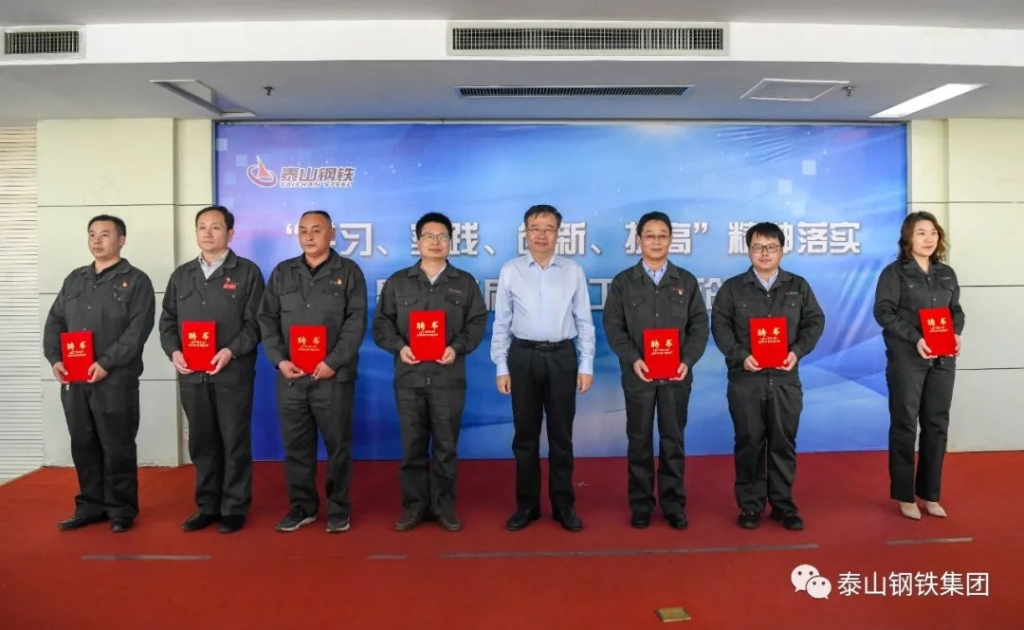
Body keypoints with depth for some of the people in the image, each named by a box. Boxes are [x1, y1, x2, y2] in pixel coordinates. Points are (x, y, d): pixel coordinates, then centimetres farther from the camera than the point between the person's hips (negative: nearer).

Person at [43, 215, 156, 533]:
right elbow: (55, 322, 15)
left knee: (117, 446, 0)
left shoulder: (136, 281, 0)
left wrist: (106, 363, -18)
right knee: (83, 445, 11)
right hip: (74, 379, 6)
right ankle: (91, 505, 23)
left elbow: (138, 329, -11)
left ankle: (122, 509, 11)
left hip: (116, 379, -5)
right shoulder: (74, 279, 18)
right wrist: (55, 359, -2)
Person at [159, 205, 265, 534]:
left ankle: (234, 509, 13)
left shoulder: (247, 272, 1)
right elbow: (168, 320, 14)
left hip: (233, 373, -4)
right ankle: (207, 506, 22)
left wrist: (230, 352, -18)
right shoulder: (182, 275, 16)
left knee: (234, 442, 2)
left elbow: (255, 323, -6)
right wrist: (174, 351, -4)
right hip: (191, 375, 4)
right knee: (201, 442, 11)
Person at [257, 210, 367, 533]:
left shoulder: (349, 272, 3)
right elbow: (267, 319, 8)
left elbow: (356, 322, -5)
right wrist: (279, 360, -5)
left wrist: (333, 362, -14)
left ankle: (338, 508, 16)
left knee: (338, 444, 4)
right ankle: (301, 505, 22)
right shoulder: (282, 273, 12)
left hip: (334, 375, -3)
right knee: (296, 444, 9)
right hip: (290, 376, 3)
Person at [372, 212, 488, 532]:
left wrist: (457, 348, -12)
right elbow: (381, 324, 7)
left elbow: (477, 323, 4)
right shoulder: (397, 282, 9)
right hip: (409, 377, 1)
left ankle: (444, 505, 19)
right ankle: (414, 505, 19)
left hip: (449, 377, 0)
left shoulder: (465, 283, 8)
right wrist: (399, 347, -11)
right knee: (412, 445, 6)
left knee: (446, 445, 6)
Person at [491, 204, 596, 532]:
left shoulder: (573, 271, 2)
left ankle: (563, 504, 23)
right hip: (523, 356, 0)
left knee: (561, 434, 9)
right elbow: (501, 323, 3)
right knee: (525, 434, 10)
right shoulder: (510, 271, 1)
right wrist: (501, 367, -1)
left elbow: (584, 322, 4)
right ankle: (527, 504, 23)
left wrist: (586, 366, -1)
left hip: (561, 356, 0)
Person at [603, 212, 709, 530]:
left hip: (677, 374, 1)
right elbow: (613, 326, -2)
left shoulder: (686, 281, 7)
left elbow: (699, 325, 3)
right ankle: (641, 504, 18)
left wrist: (687, 360, -12)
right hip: (638, 374, -1)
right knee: (639, 440, 7)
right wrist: (633, 359, -16)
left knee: (673, 439, 8)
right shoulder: (623, 282, 3)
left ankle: (673, 503, 19)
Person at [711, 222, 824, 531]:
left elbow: (815, 322, 6)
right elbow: (720, 326, -2)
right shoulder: (732, 288, 4)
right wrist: (740, 355, -16)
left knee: (783, 442, 7)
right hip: (745, 379, -1)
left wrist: (797, 351, -10)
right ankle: (750, 505, 14)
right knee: (749, 443, 4)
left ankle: (783, 504, 19)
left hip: (785, 379, 2)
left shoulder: (798, 286, 10)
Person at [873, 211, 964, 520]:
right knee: (905, 425, 1)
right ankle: (905, 496, 10)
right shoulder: (894, 272, -3)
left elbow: (956, 311, 15)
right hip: (907, 359, -5)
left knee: (937, 425, 7)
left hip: (942, 360, 5)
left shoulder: (947, 274, 13)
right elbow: (883, 312, -10)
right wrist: (916, 338, -20)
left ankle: (930, 494, 17)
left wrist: (956, 334, -6)